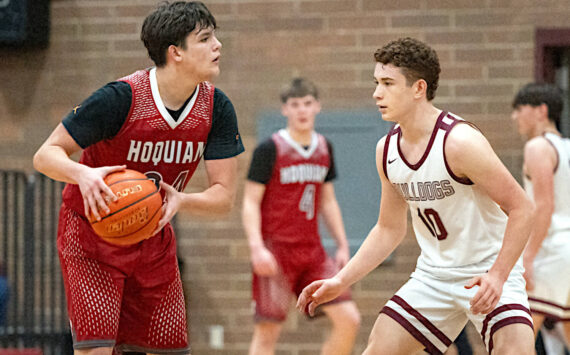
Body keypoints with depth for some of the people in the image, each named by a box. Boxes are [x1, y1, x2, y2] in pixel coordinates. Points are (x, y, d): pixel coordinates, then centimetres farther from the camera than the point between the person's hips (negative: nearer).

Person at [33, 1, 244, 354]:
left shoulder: (217, 108, -11)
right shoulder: (120, 97, -25)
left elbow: (224, 195, -9)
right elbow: (46, 154, -20)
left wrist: (180, 200, -31)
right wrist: (83, 174, -42)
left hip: (154, 238, 6)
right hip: (91, 236, -6)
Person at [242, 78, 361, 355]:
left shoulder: (324, 148, 11)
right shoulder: (270, 149, -7)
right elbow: (250, 202, -9)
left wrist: (342, 245, 14)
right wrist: (256, 248, -20)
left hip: (312, 253, 6)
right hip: (276, 250, -6)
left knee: (349, 320, -3)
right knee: (267, 331, -8)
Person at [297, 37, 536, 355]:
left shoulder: (459, 142, -23)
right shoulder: (387, 149, -1)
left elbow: (521, 208, -20)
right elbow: (389, 229, 13)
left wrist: (497, 275, -29)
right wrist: (341, 281, 6)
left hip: (488, 274, -6)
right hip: (434, 276, 6)